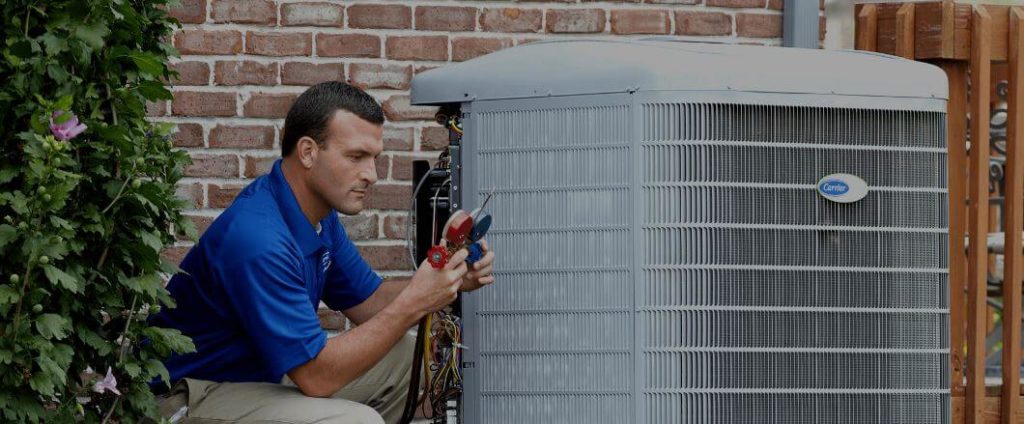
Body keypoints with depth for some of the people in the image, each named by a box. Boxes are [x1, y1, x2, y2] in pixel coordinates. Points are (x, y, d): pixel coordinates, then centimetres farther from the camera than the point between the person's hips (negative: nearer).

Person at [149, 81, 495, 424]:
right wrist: (413, 304, -24)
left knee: (402, 355, 10)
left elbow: (366, 302, 13)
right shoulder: (259, 239, -27)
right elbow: (316, 377, -26)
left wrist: (451, 281, -4)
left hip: (261, 372, 10)